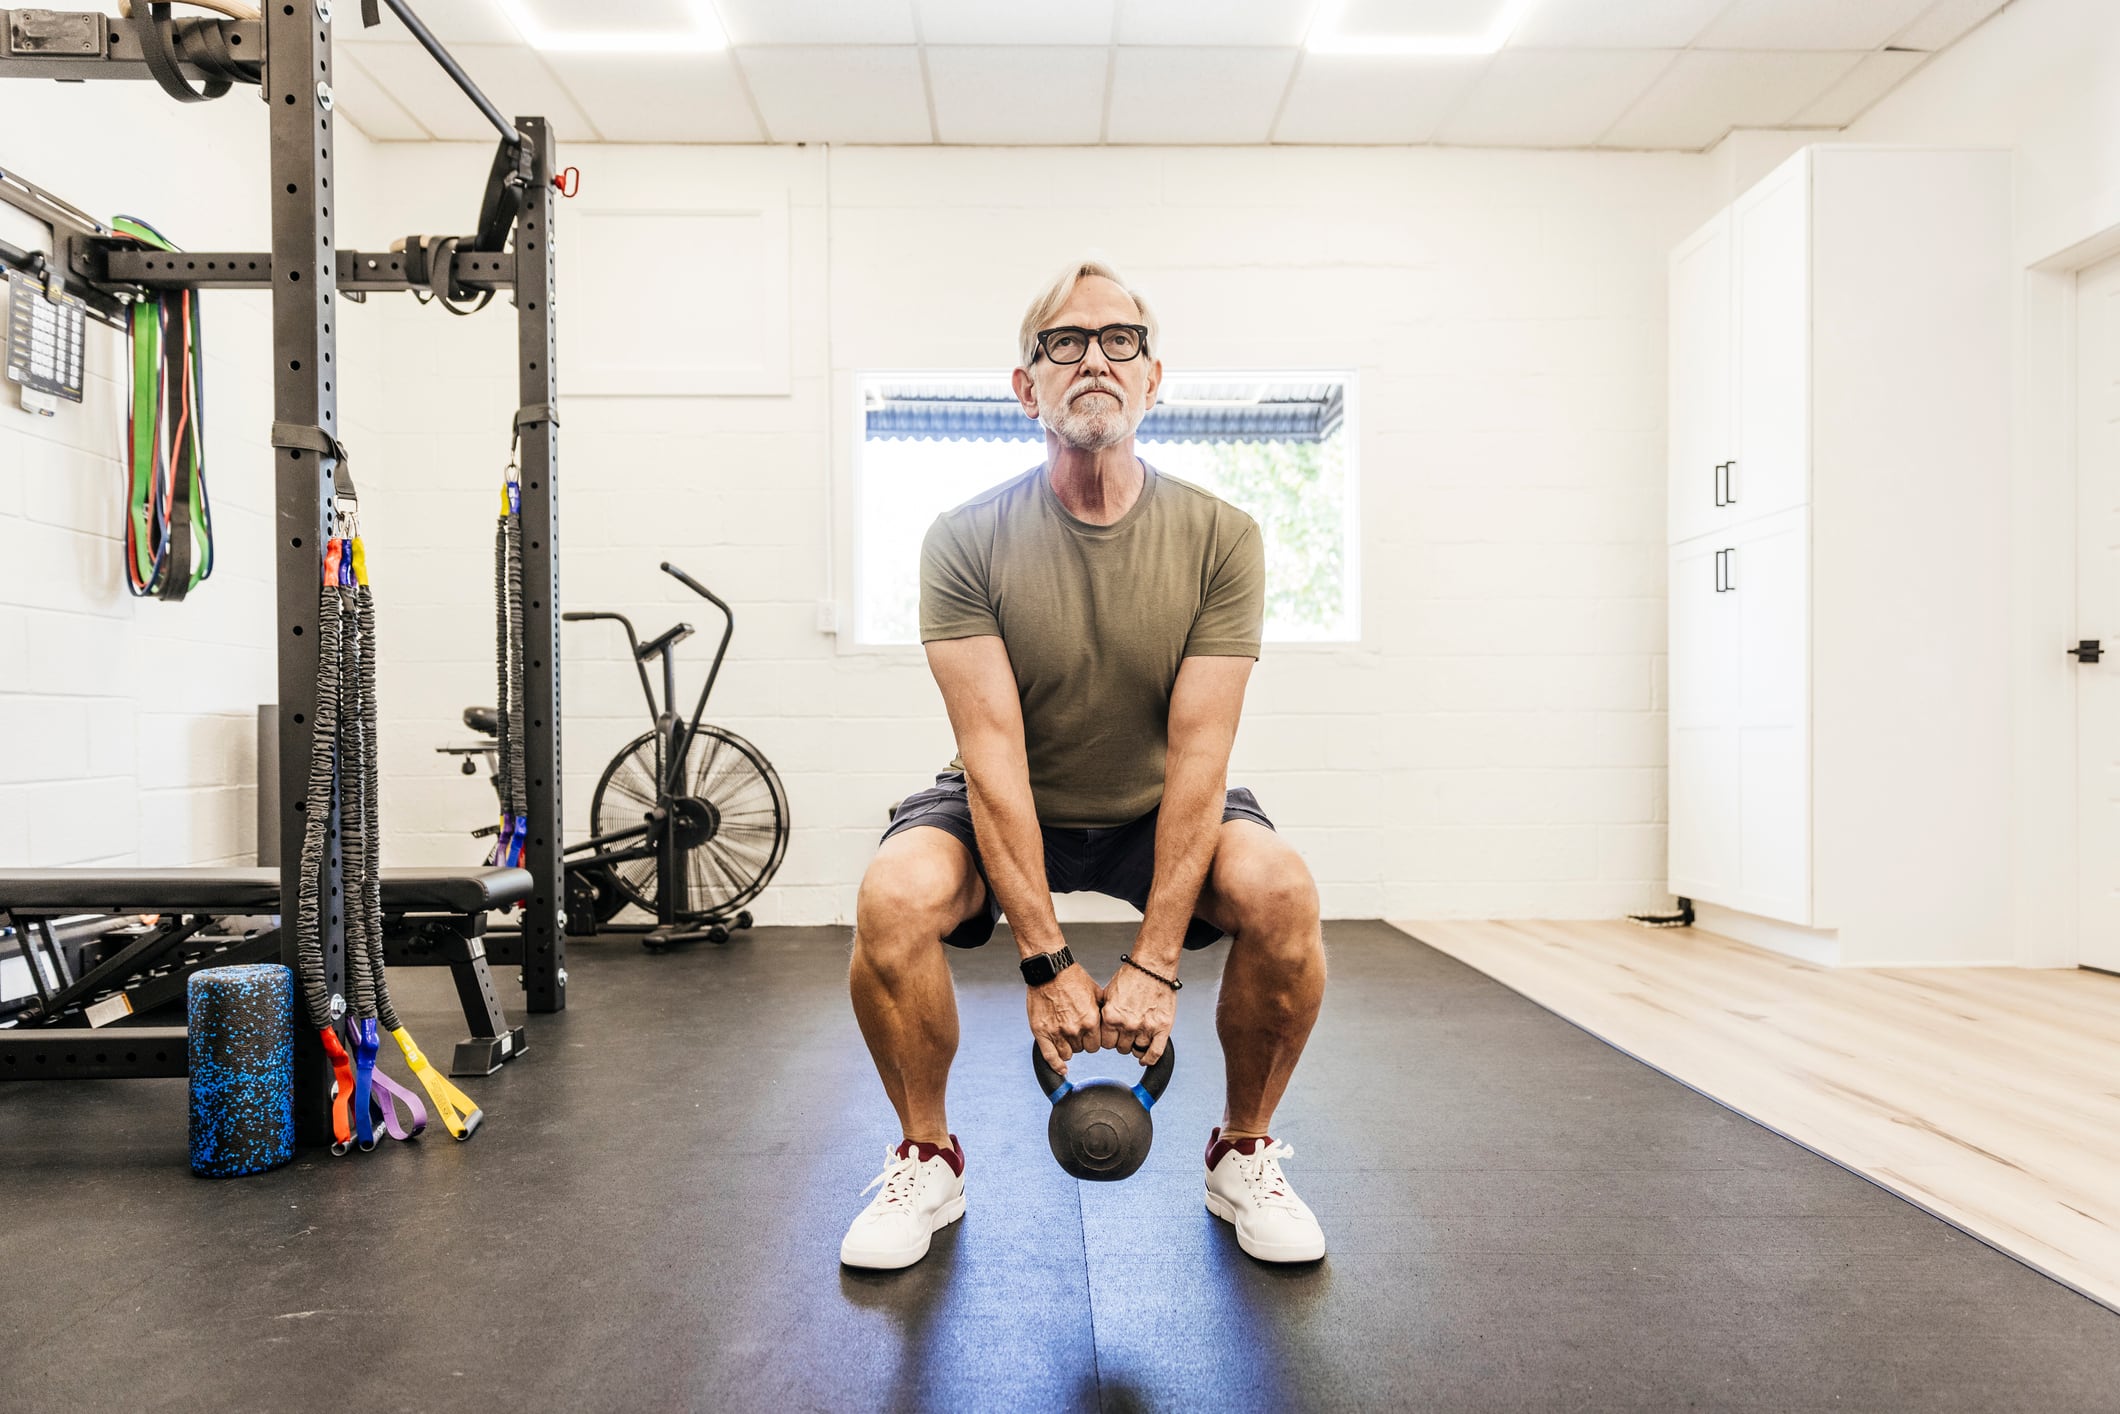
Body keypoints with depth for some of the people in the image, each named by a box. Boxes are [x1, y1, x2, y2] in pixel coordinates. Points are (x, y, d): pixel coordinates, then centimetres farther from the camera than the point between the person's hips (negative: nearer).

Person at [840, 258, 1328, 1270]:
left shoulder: (1220, 538, -15)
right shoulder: (967, 540, -18)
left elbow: (1197, 757, -20)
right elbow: (994, 758, -22)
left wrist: (1152, 963, -24)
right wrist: (1047, 963, -25)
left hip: (1158, 806, 1)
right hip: (1006, 808, 0)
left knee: (1281, 892, -28)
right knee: (892, 898, -30)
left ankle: (1243, 1158, 0)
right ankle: (927, 1160, 0)